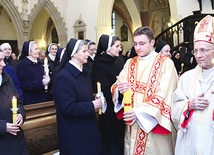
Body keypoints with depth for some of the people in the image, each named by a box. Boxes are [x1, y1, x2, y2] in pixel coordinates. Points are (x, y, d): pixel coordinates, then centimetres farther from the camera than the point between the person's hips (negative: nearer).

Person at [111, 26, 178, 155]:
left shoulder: (165, 63, -5)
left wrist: (140, 111, -19)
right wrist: (119, 89, -22)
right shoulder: (130, 63, 9)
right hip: (133, 124, 4)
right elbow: (116, 87, 1)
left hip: (155, 124, -4)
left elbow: (164, 95, -14)